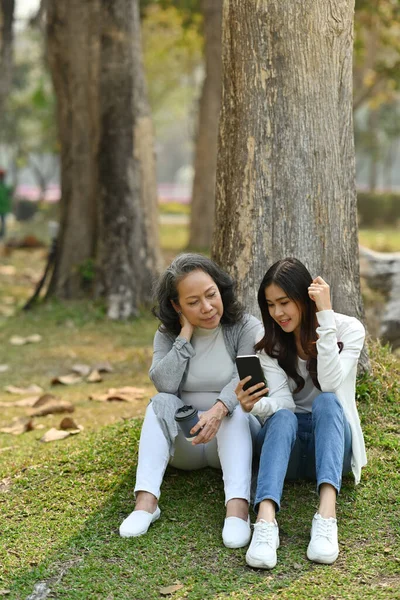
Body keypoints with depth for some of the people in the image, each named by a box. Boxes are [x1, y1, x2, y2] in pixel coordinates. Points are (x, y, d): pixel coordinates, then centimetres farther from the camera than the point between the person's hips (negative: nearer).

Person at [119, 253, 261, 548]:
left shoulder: (246, 328, -7)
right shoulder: (168, 335, 1)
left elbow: (247, 378, -25)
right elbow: (164, 384, -17)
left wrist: (218, 410, -44)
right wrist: (186, 333, -17)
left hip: (233, 435, -2)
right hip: (184, 441, 2)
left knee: (234, 409, -33)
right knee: (161, 403, -25)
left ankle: (238, 508, -51)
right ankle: (146, 501, -38)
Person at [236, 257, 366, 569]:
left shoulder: (348, 329, -6)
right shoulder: (270, 344, 1)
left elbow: (329, 384, -23)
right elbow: (281, 401, -14)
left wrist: (326, 315, -26)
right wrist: (255, 405, -36)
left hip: (332, 440, -1)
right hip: (286, 441, 1)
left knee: (325, 401, -34)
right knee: (283, 417, -34)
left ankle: (327, 516, -52)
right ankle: (266, 521, -56)